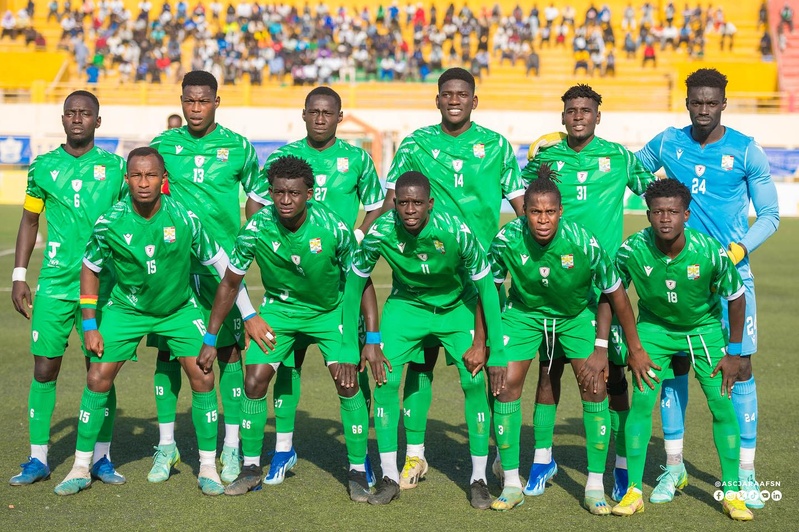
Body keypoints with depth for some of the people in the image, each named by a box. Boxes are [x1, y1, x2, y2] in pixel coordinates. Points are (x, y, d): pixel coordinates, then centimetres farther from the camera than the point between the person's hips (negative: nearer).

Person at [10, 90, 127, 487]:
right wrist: (18, 276, 7)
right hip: (54, 282, 1)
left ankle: (101, 458, 13)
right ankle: (38, 459, 11)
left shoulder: (115, 167, 4)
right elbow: (30, 221, 13)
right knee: (45, 368, 1)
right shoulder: (43, 167, 6)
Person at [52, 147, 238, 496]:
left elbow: (221, 263, -7)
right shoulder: (109, 223, -19)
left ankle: (208, 467, 6)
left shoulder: (183, 219, -20)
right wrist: (89, 326, -4)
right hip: (126, 309, 0)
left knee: (202, 377, -10)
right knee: (98, 379, -7)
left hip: (179, 309, 0)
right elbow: (90, 269, -2)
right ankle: (81, 468, 8)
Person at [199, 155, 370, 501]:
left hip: (330, 310, -1)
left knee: (347, 381, -15)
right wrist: (210, 340, -4)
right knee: (255, 380, -9)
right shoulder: (256, 229, -22)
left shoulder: (333, 228, -26)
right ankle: (251, 468, 9)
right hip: (279, 308, 2)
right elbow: (229, 283, -7)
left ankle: (358, 472, 0)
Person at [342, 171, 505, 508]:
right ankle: (390, 478, 0)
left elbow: (485, 286, -17)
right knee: (385, 379, -12)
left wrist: (481, 344, -16)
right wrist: (368, 342, -9)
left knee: (474, 381, -12)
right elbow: (354, 284, -11)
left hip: (457, 306, -1)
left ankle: (478, 479, 2)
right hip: (406, 305, 1)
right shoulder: (381, 233, -27)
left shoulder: (456, 232, -30)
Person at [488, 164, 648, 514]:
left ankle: (595, 487, 1)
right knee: (507, 384, -10)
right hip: (524, 311, 1)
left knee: (594, 387, -12)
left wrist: (635, 349, -12)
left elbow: (615, 294, -18)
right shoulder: (507, 239, -27)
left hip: (576, 315, -1)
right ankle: (512, 484, 4)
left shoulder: (583, 243, -31)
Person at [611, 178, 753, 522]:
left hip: (705, 328, 0)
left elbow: (736, 298, -11)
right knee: (641, 400, -11)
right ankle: (634, 491, 0)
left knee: (722, 404, -6)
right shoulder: (632, 250, -27)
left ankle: (731, 492, 10)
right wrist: (632, 351, -9)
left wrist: (733, 352, -6)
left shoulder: (710, 252, -29)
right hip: (654, 327, 0)